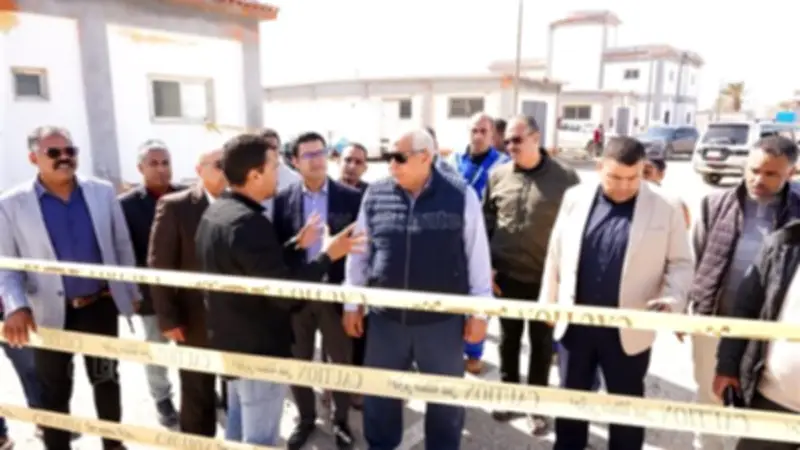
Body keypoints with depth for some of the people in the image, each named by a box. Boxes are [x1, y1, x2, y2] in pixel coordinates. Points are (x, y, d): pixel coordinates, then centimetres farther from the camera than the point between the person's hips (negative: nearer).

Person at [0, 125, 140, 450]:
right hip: (51, 313, -2)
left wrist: (132, 292, 8)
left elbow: (122, 247, 5)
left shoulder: (102, 192, -1)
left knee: (106, 379, 18)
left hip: (101, 305, 2)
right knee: (54, 391, 12)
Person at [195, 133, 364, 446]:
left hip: (230, 344, 10)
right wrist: (328, 255, -18)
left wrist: (296, 245, 9)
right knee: (260, 439, 8)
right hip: (259, 351, -9)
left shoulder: (214, 213, 4)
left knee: (238, 432, 25)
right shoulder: (249, 222, -27)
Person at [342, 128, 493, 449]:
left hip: (443, 319, -2)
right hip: (385, 317, 2)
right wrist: (352, 303, 8)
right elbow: (359, 253, 7)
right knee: (378, 393, 18)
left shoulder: (461, 195, -8)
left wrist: (480, 311, -1)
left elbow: (477, 255, -2)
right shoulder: (375, 195, -1)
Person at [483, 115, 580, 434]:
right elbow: (486, 224, 5)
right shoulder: (498, 175, 0)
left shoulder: (565, 177, -8)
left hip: (547, 278, -2)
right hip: (506, 276, 2)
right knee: (508, 339, 16)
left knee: (541, 343, 13)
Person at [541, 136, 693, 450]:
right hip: (576, 322, 2)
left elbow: (680, 262, -1)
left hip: (629, 329, -2)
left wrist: (672, 299, -20)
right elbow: (556, 253, 5)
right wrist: (548, 302, 7)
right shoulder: (575, 199, -1)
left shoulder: (666, 209, -7)